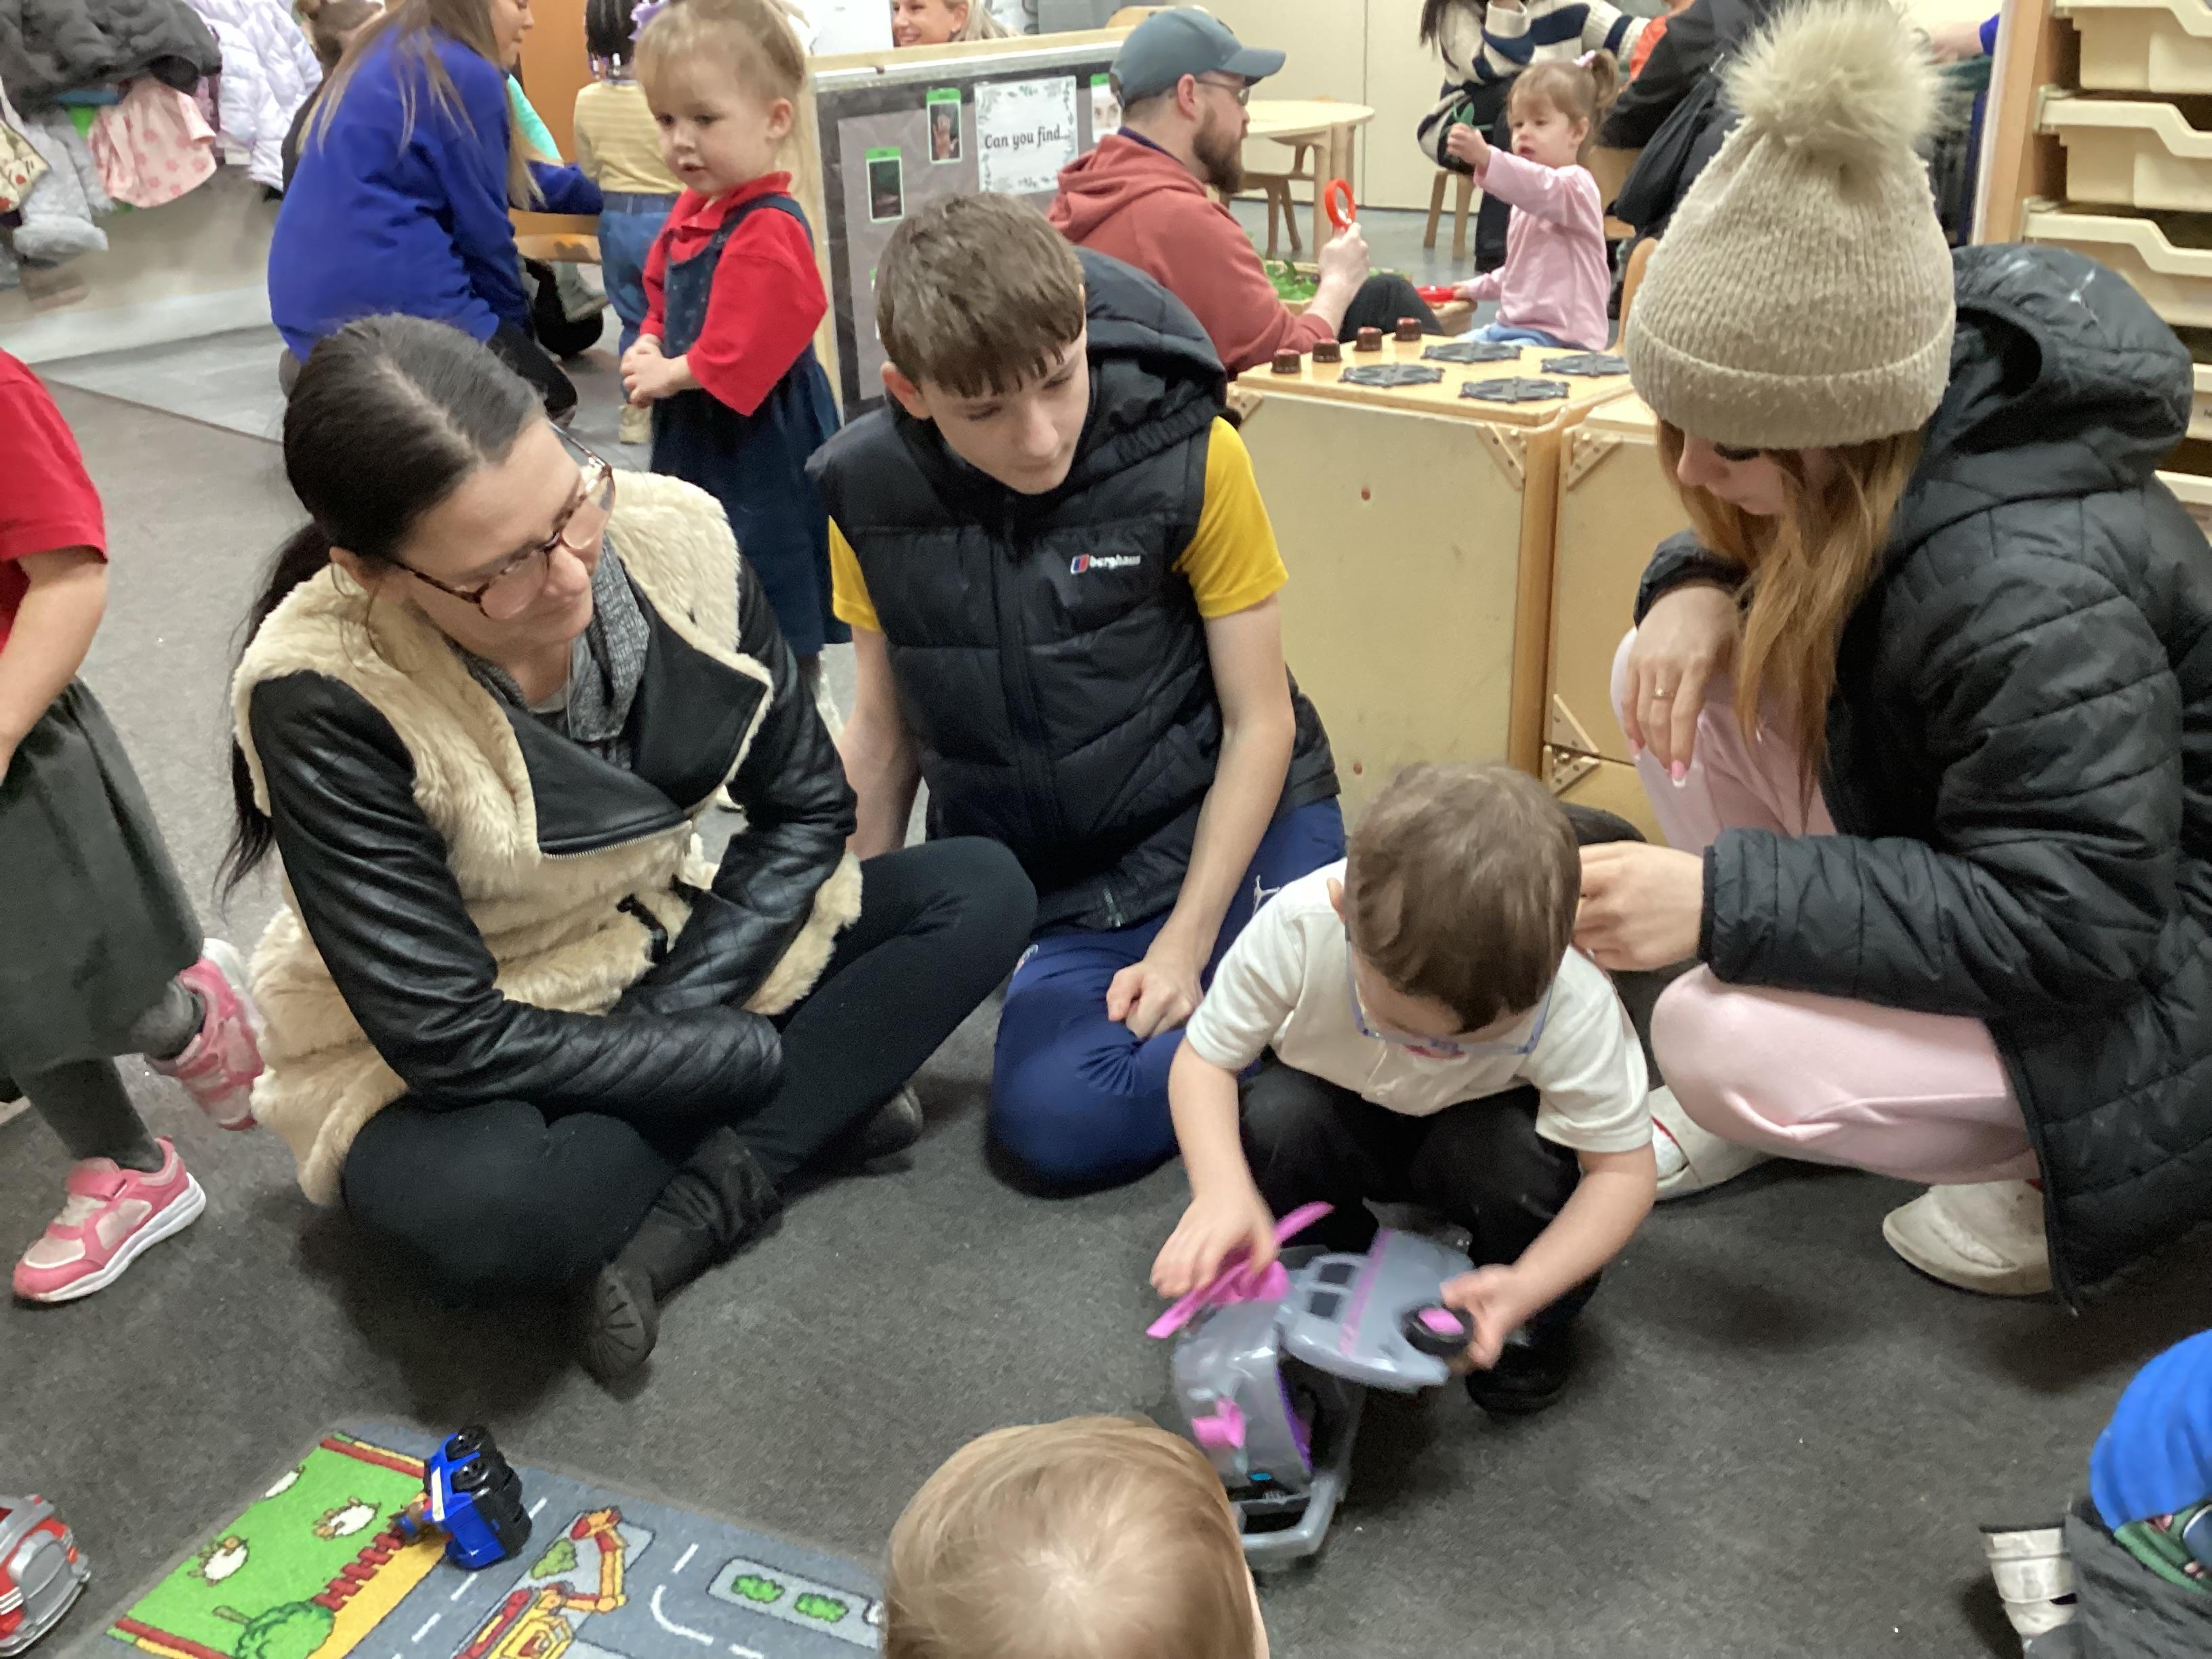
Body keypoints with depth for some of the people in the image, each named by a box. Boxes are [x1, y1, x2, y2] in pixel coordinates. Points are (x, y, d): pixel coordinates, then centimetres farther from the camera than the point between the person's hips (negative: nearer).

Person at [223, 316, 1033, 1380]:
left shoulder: (672, 536, -16)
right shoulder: (322, 696, -28)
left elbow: (806, 807, -5)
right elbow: (452, 1038, -26)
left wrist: (685, 1002, -17)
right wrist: (752, 1054, -20)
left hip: (679, 954, 5)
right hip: (451, 1070, -5)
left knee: (981, 892, -10)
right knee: (478, 1207, -39)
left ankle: (685, 1223, -17)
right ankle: (809, 1121, -11)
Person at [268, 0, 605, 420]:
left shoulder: (386, 56, 17)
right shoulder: (466, 75, -11)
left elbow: (507, 175, 25)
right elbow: (483, 227, -7)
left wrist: (600, 190, 30)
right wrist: (515, 319, 9)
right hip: (383, 305, -9)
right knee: (554, 400, 3)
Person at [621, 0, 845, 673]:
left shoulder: (768, 230, -22)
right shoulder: (690, 211, 8)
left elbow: (737, 354, -27)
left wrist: (671, 375, -14)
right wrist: (646, 352, 1)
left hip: (762, 449, -10)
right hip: (697, 442, 10)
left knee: (777, 629, 1)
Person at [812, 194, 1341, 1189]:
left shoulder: (1189, 456, -13)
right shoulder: (867, 496, -6)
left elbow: (1259, 721, -8)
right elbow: (884, 728, 6)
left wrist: (1185, 944, -15)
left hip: (1231, 819, -2)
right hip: (1060, 881, 2)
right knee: (1055, 1119, -21)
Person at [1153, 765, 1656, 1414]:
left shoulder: (1573, 1004, -35)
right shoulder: (1297, 928, -35)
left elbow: (1624, 1170, -23)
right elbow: (1204, 1060, -20)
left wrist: (1528, 1288, -38)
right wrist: (1222, 1191, -39)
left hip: (1479, 1127, -1)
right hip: (1339, 1115, 1)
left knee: (1514, 1161, -34)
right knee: (1275, 1122, -31)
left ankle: (1530, 1324, 0)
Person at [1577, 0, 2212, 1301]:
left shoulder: (2032, 588, -37)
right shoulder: (1854, 467, -14)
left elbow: (2075, 921, -34)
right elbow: (1765, 554, 9)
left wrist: (1726, 897, -37)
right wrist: (1699, 588, -18)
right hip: (1957, 839, 9)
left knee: (1724, 1051, -27)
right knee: (1674, 679, -10)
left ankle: (2054, 1163, 1)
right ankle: (1787, 1042, 4)